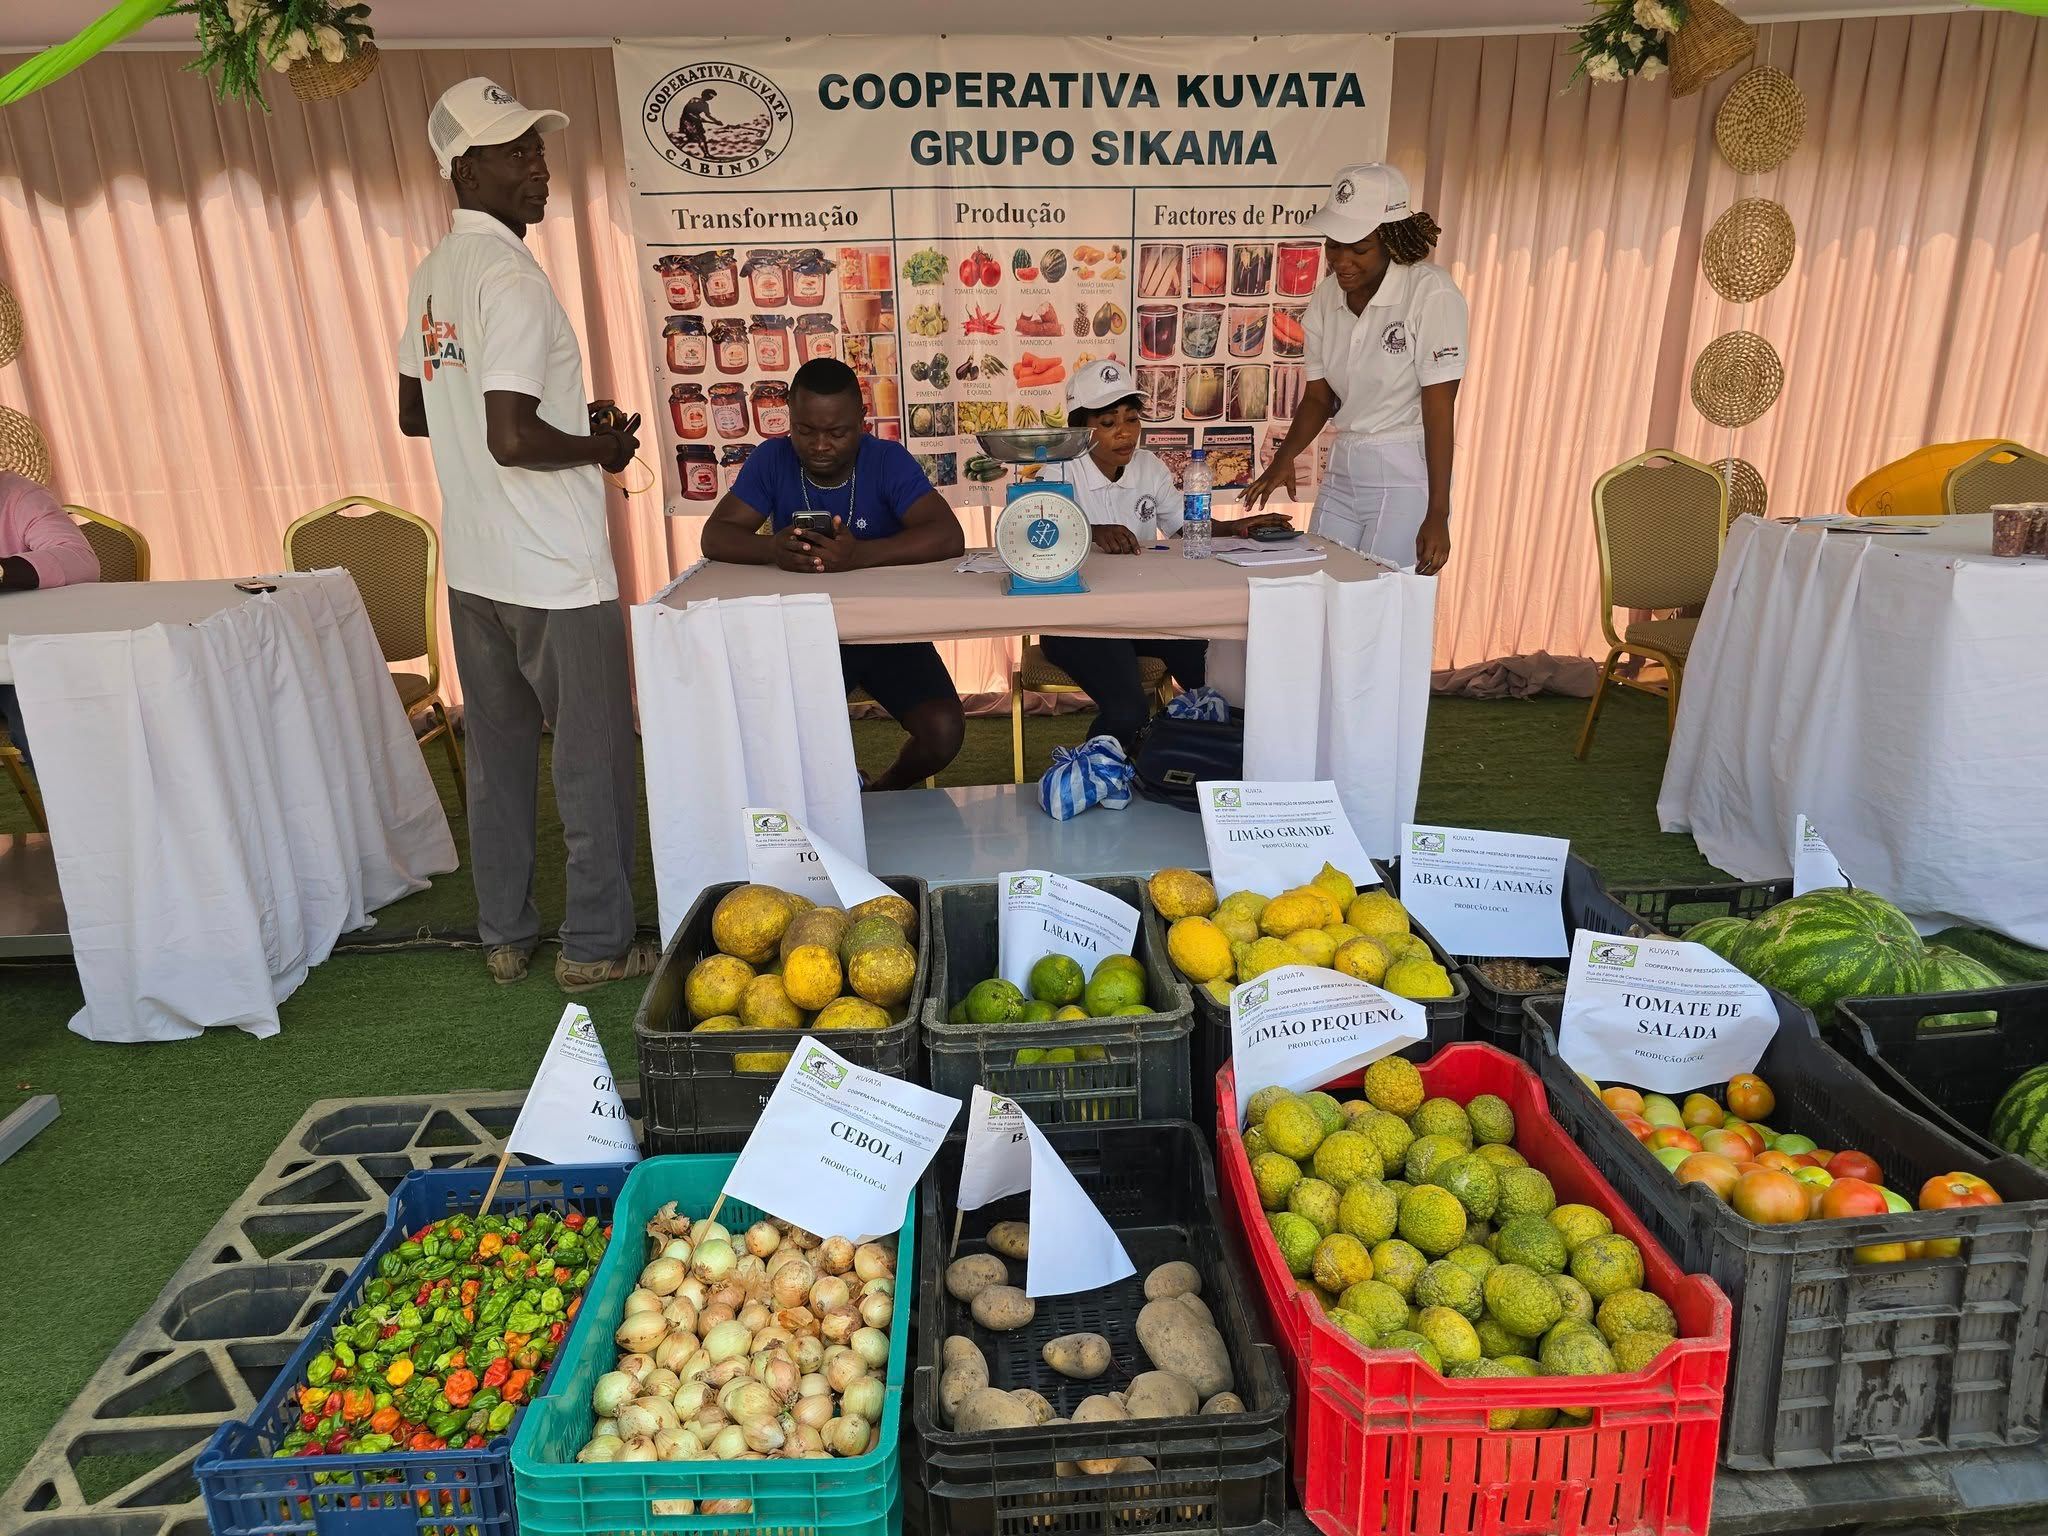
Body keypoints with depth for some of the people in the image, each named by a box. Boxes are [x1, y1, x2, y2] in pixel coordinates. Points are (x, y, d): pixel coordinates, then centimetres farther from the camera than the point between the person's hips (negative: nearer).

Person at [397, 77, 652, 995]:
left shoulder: (432, 276, 11)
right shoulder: (510, 277, -16)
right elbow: (513, 440, -25)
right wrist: (599, 446, -6)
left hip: (472, 568, 9)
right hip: (554, 573, -9)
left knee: (498, 754, 15)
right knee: (594, 757, 3)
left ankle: (505, 936, 26)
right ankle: (596, 945, 14)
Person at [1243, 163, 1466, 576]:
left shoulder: (1431, 293, -12)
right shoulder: (1327, 296, 6)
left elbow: (1439, 409, -15)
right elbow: (1318, 396, 10)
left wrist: (1437, 514, -17)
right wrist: (1285, 457, -9)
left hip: (1408, 472, -6)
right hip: (1343, 468, 6)